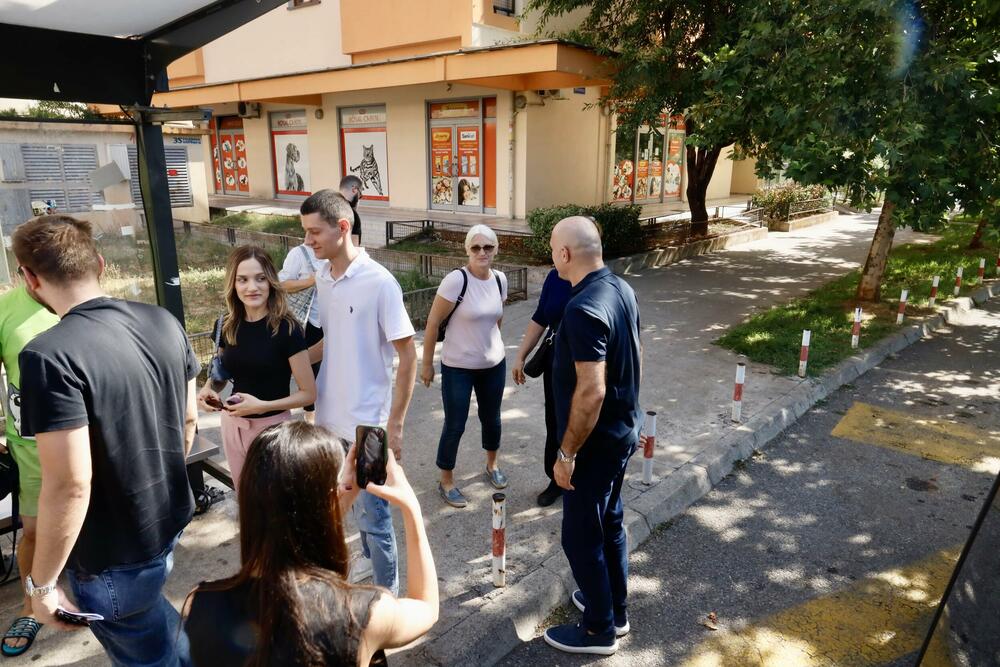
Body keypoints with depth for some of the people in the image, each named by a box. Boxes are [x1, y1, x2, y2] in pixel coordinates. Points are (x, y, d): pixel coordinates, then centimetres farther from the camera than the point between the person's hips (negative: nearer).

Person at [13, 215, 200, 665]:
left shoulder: (50, 356, -26)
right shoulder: (164, 322, -5)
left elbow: (70, 486, -27)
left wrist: (41, 584, -13)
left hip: (115, 554, -6)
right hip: (171, 519, 6)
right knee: (157, 621, 33)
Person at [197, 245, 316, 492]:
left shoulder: (286, 329, -17)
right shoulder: (227, 326, -3)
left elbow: (309, 393, -13)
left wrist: (262, 405, -23)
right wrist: (208, 389, -5)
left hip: (272, 427, -5)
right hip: (233, 425, 5)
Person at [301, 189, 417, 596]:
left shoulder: (379, 282, -18)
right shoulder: (322, 276, 3)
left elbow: (408, 356, -15)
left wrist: (394, 425, -16)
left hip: (367, 422, -7)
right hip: (330, 416, 7)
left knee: (373, 512, 6)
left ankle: (387, 594, 25)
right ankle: (370, 556, 48)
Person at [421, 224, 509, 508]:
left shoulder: (500, 279, -3)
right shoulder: (456, 280, -21)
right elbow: (432, 323, -15)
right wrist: (427, 364, -11)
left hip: (494, 364, 5)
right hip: (458, 367, -5)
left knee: (491, 418, 20)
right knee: (455, 426, 5)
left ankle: (491, 465, 45)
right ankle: (446, 482, 26)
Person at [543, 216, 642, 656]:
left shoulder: (583, 309, -28)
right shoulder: (621, 288, 2)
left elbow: (591, 392, -30)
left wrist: (566, 454, -20)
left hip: (595, 442, -9)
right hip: (622, 431, 9)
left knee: (581, 536, 9)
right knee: (609, 522, 23)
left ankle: (599, 630, 27)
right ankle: (615, 609, 41)